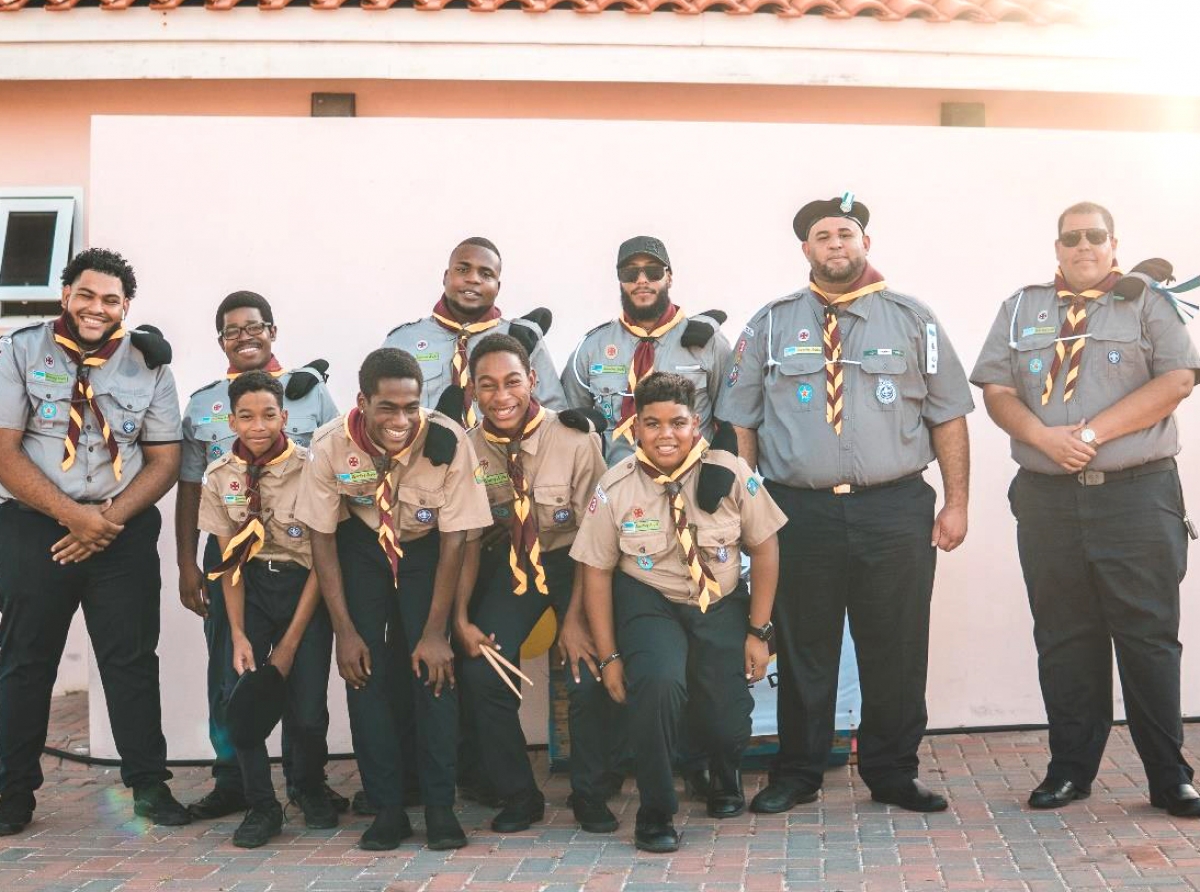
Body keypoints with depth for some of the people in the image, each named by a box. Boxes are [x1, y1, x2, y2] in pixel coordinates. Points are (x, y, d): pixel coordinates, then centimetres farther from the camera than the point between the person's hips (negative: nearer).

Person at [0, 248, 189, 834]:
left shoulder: (149, 366, 6)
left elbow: (164, 460, 3)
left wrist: (110, 519, -11)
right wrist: (74, 516, -15)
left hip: (124, 531, 1)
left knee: (132, 660, 4)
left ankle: (149, 785, 14)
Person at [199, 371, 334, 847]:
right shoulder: (219, 477, -3)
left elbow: (322, 558, -10)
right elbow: (230, 561, 1)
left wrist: (290, 642, -12)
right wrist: (239, 635, -10)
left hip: (305, 588, -2)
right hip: (252, 587, 3)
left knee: (306, 710, -12)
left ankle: (311, 790, 20)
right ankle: (261, 806, 8)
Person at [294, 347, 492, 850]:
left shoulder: (448, 443, -30)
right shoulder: (331, 445, -25)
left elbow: (453, 542, -19)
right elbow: (321, 538, -13)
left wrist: (436, 632, -18)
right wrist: (344, 630, -14)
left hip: (428, 548, -1)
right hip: (361, 545, 1)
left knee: (433, 666, -14)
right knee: (364, 669, -8)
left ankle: (440, 807, -1)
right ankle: (387, 809, 3)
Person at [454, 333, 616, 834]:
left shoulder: (574, 440, -19)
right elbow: (466, 539, -5)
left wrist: (575, 616, -19)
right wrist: (461, 617, -16)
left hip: (572, 564, -2)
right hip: (506, 566, 2)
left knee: (588, 674, -18)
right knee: (481, 676, -13)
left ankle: (589, 794, 8)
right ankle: (519, 797, 9)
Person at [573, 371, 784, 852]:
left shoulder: (731, 475, -13)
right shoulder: (615, 489, -13)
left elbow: (764, 548, -3)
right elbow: (597, 571, -6)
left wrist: (758, 632, -4)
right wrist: (610, 656, -8)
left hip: (723, 603, 2)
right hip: (649, 601, -1)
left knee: (730, 722, -7)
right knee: (658, 683, -30)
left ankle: (725, 778, 35)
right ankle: (655, 813, -8)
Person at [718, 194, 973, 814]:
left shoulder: (912, 320, 8)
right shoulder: (771, 324, 9)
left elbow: (948, 417, 7)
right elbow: (740, 421, 8)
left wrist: (957, 504, 1)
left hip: (895, 512, 0)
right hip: (799, 512, 0)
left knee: (896, 652, 6)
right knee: (802, 652, 8)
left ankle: (892, 774, 21)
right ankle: (796, 774, 21)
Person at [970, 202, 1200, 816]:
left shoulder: (1147, 303, 8)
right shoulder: (1020, 310, 15)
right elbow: (996, 390, 7)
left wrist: (1095, 431, -13)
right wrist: (1047, 437, -11)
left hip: (1138, 495, -2)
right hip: (1048, 499, 2)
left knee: (1149, 637, -2)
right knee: (1063, 639, 6)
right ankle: (1070, 770, 15)